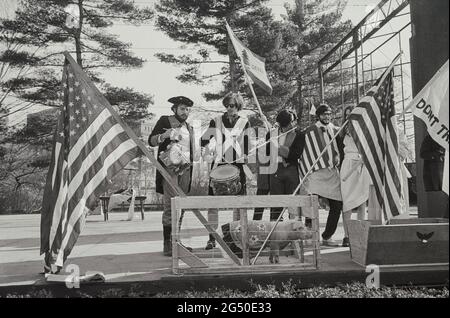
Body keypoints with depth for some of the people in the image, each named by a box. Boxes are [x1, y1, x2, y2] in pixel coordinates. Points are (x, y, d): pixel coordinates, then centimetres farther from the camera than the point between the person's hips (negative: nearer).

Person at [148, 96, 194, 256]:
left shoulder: (189, 127, 22)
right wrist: (164, 135, -18)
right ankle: (167, 244, -8)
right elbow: (151, 141, -1)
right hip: (169, 168, -6)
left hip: (185, 169, 6)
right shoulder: (165, 121, 5)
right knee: (170, 206, -11)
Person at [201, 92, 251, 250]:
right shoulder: (216, 121, 7)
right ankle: (212, 238, 4)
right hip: (218, 165, 0)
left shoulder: (244, 123, 6)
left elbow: (247, 146, 7)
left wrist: (246, 164, 0)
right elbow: (204, 139, 15)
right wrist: (203, 154, 1)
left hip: (237, 165, 0)